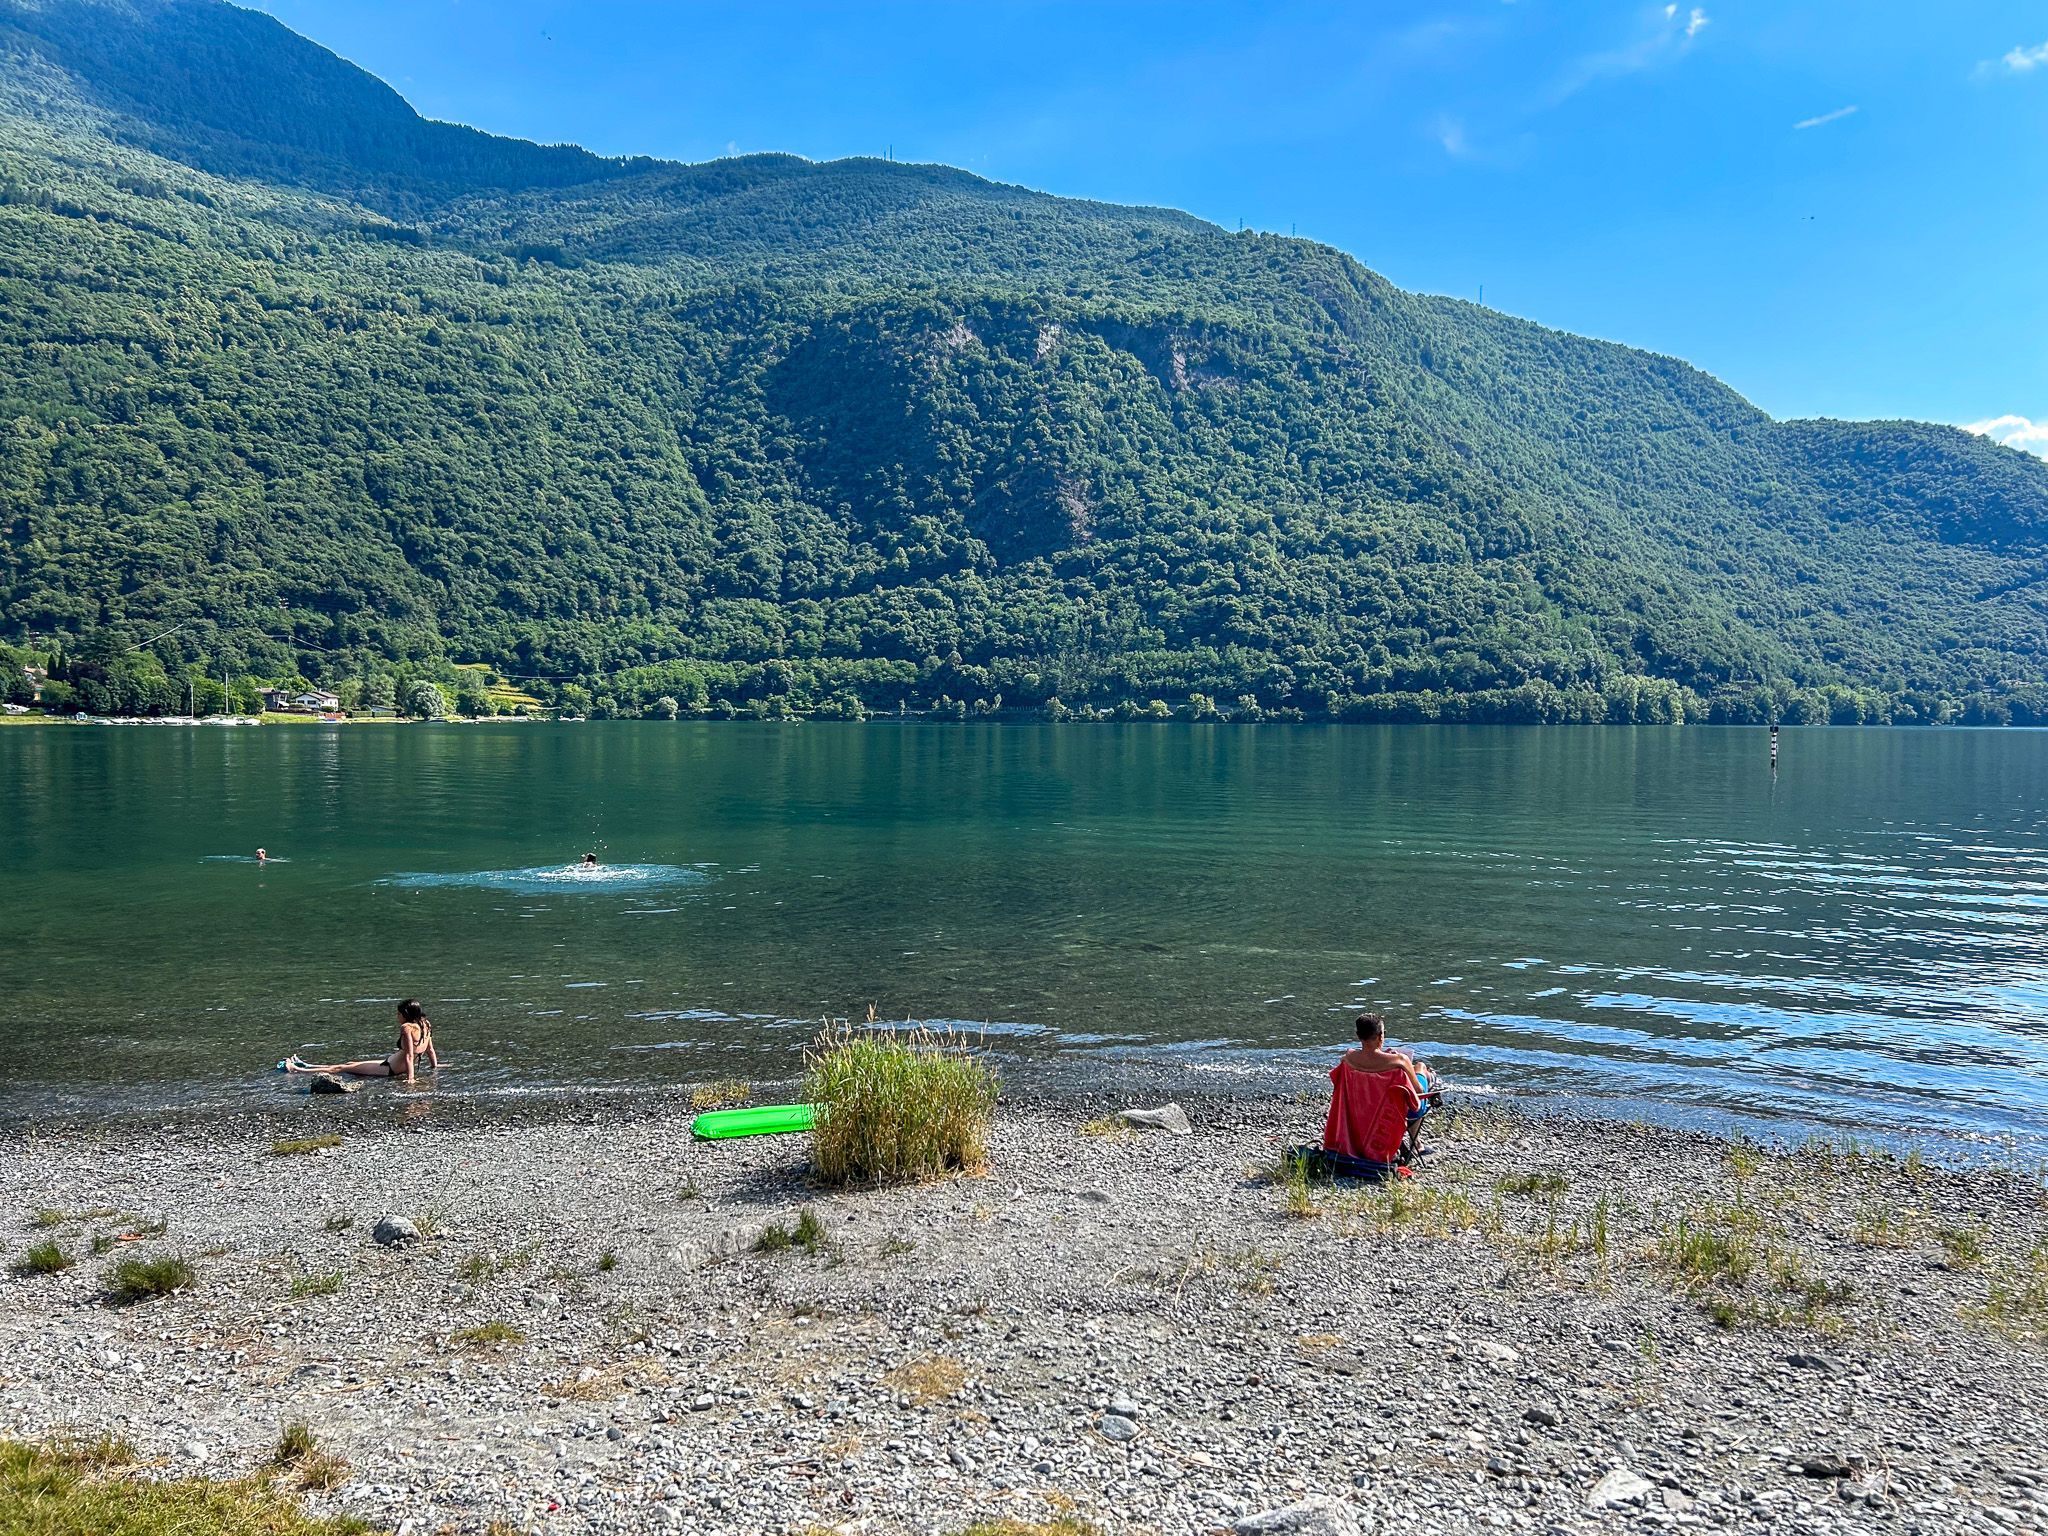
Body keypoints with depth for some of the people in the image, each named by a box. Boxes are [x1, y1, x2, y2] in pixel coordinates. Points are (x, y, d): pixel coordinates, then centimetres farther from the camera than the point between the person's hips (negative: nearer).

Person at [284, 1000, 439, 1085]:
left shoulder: (407, 1028, -22)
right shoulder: (425, 1026, 3)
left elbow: (409, 1056, -27)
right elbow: (431, 1051, 11)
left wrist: (410, 1077, -30)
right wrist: (434, 1067, 23)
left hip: (390, 1069, -9)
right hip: (390, 1062, 9)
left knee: (341, 1068, 1)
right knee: (350, 1064, 20)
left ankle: (296, 1069, 8)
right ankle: (306, 1065, 32)